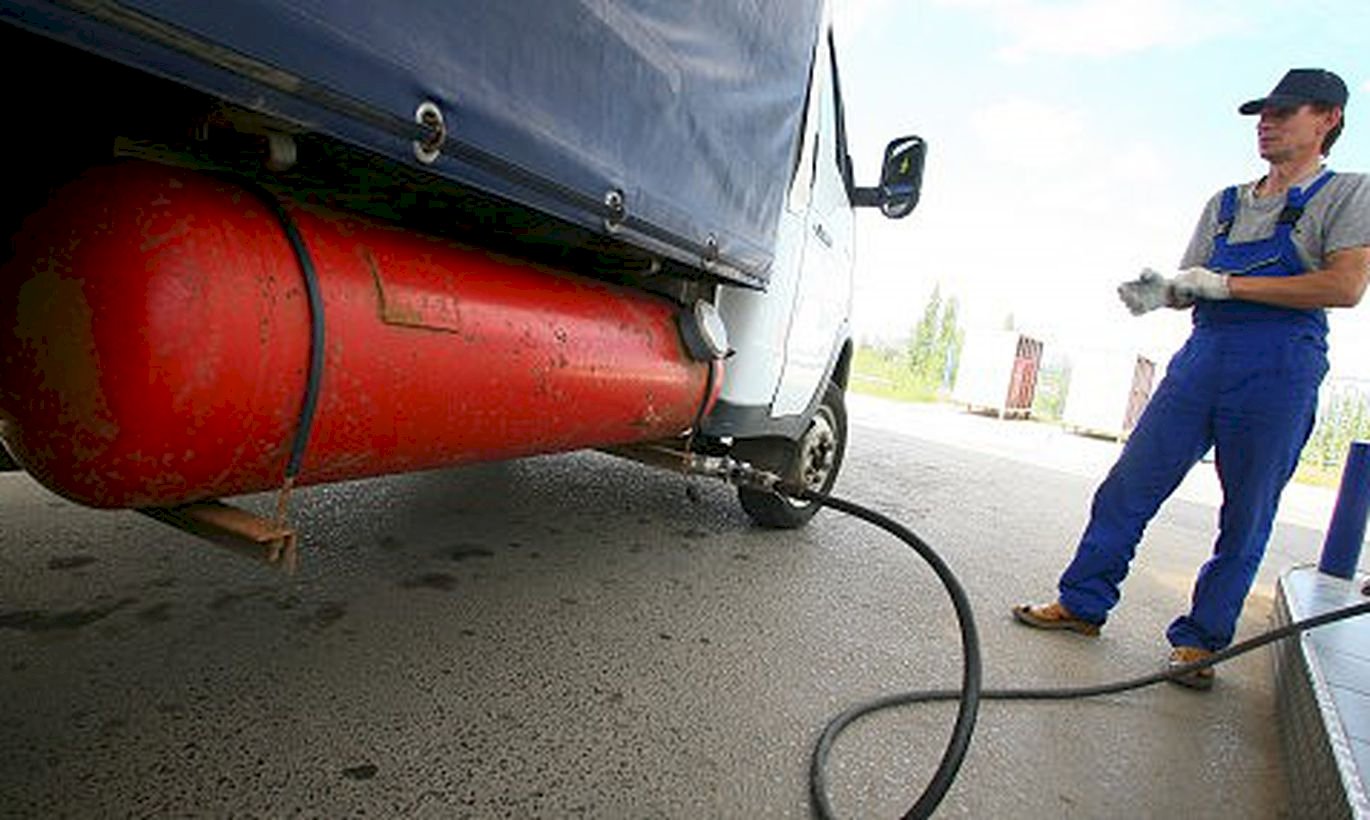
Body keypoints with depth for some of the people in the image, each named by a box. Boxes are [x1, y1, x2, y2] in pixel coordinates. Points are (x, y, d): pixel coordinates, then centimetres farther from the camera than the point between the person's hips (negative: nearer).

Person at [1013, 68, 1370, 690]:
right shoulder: (1226, 203, 20)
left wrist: (1227, 284, -13)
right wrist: (1161, 291, -7)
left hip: (1280, 367, -4)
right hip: (1203, 355, 4)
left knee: (1246, 520, 2)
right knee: (1128, 486, 0)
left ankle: (1200, 641, 15)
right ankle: (1083, 603, 11)